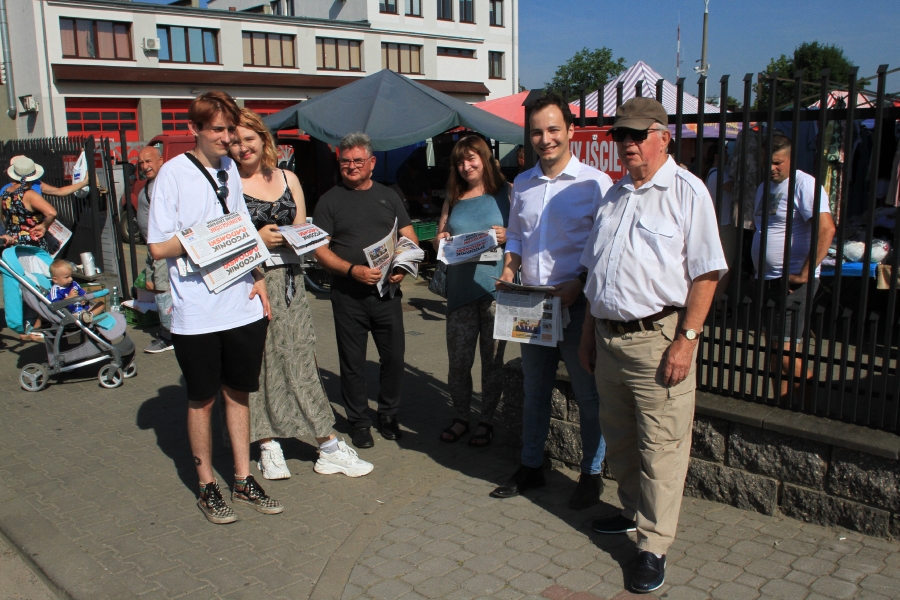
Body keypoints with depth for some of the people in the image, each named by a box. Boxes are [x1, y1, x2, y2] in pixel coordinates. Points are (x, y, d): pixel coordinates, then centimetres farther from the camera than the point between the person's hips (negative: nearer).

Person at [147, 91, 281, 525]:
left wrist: (256, 277, 6)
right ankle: (207, 488, 26)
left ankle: (243, 481, 28)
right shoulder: (174, 173, -8)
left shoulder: (230, 168, 10)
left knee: (239, 394, 14)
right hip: (197, 313, -5)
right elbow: (158, 247, -10)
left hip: (243, 306, 5)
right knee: (203, 400, 9)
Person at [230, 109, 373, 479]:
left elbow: (302, 230, 15)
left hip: (288, 279, 3)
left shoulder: (288, 178, 12)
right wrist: (256, 239, -15)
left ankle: (328, 447, 11)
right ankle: (269, 448, 17)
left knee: (303, 359, 4)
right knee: (259, 363, 3)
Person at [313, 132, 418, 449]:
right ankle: (358, 421, 21)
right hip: (348, 295, -2)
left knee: (394, 356, 6)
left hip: (387, 292, 2)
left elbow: (410, 239, 11)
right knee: (352, 362, 6)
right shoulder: (330, 200, 3)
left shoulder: (388, 196, 12)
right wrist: (352, 270, -18)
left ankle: (388, 414, 26)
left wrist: (403, 267, -9)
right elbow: (320, 248, -4)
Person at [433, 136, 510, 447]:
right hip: (460, 289, 4)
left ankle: (486, 421, 19)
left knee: (492, 359, 5)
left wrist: (507, 236, -16)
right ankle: (461, 418, 23)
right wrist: (441, 241, -1)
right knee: (458, 359, 6)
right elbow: (438, 239, 21)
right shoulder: (454, 199, 15)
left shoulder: (506, 193, 3)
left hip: (496, 287, -3)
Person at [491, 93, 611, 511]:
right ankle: (531, 467, 32)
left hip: (577, 304, -5)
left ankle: (591, 474, 23)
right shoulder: (522, 184, 9)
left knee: (588, 394, 6)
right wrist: (510, 267, 1)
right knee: (534, 389, 17)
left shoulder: (595, 183, -8)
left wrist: (579, 283, -19)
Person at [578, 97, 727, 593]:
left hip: (657, 336, -7)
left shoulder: (686, 191, -6)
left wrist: (686, 339, -17)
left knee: (660, 447, 0)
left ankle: (654, 547, 12)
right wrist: (589, 332, 18)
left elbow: (705, 273, -12)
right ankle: (634, 512, 37)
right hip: (608, 336, 7)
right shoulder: (614, 195, 15)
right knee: (618, 437, 18)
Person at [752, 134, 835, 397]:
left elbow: (826, 229, -23)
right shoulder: (764, 187, 15)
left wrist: (804, 274, -22)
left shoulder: (804, 185, -11)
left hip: (793, 281, -8)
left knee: (783, 349, -14)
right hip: (767, 279, 8)